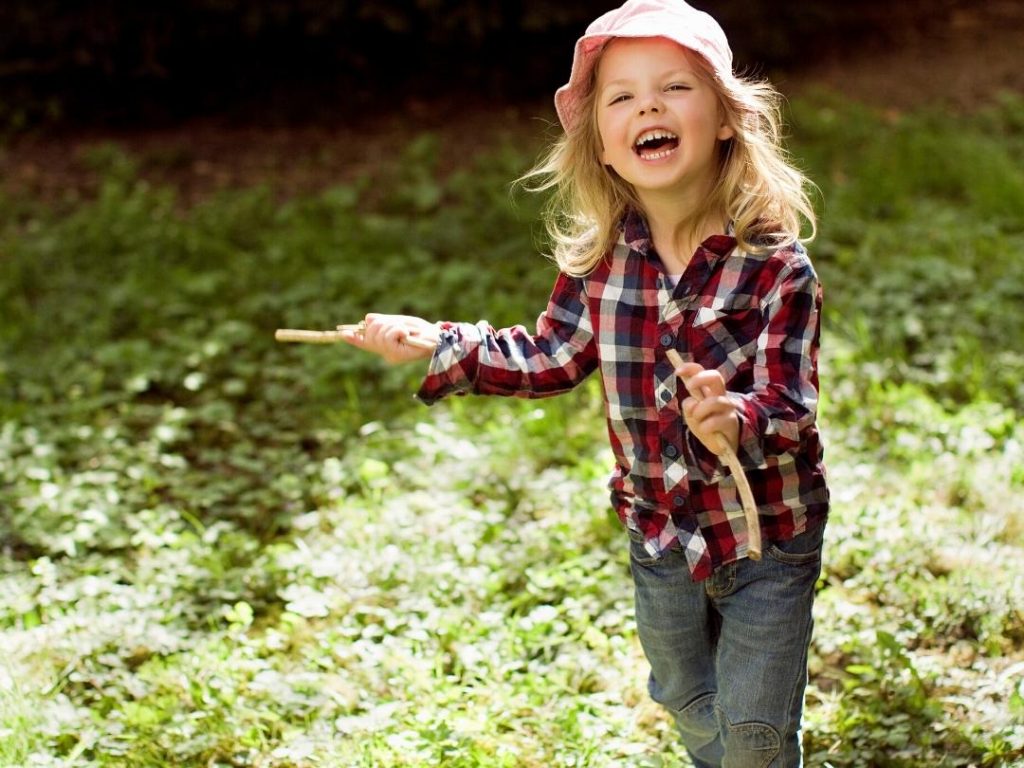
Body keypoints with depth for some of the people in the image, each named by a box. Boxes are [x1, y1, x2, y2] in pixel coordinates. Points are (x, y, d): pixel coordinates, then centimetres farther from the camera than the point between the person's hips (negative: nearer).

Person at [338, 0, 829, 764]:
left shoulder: (776, 265, -24)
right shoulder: (600, 258, -11)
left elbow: (789, 404, -25)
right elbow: (551, 358, 4)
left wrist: (736, 419, -46)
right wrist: (436, 344, 1)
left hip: (767, 537, -4)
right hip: (659, 531, 5)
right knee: (688, 702, 26)